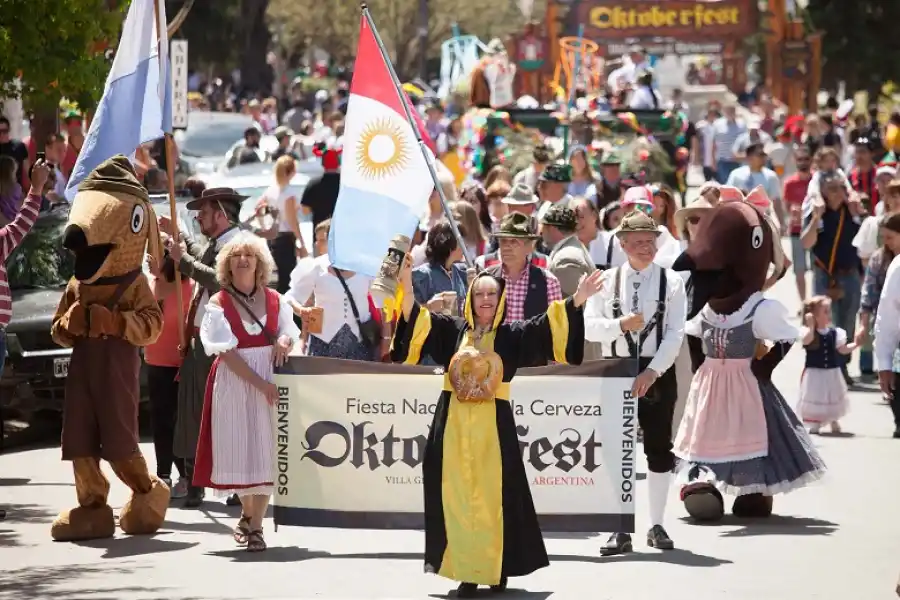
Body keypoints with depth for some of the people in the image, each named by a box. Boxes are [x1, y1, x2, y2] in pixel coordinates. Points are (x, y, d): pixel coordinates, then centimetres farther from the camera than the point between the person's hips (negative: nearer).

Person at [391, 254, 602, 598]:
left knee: (494, 498, -1)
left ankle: (496, 569, 9)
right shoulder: (453, 329, 8)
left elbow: (545, 328, -6)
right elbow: (417, 323, -3)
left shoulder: (511, 334, 4)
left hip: (493, 427, -1)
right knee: (458, 499, -1)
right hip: (455, 425, 1)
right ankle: (466, 571, 1)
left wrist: (577, 300, -19)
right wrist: (408, 291, -21)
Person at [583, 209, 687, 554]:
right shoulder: (608, 281, 5)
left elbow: (675, 334, -7)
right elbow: (589, 326, -1)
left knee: (659, 449, 5)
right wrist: (621, 325, -18)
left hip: (657, 373, -1)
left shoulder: (671, 282, 0)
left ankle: (657, 525, 15)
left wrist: (652, 372, -17)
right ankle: (620, 531, 4)